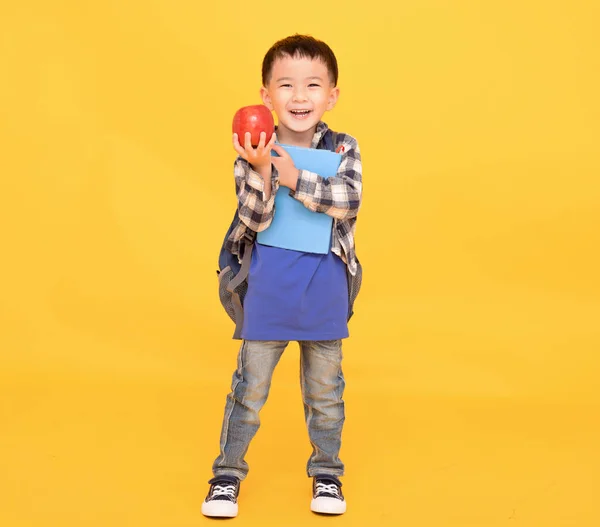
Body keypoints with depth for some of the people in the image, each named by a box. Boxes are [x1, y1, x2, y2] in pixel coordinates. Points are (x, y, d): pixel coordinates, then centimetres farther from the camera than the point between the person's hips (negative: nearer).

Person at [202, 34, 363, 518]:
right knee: (251, 384, 8)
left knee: (325, 387, 15)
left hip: (325, 287, 1)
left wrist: (297, 179, -26)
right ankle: (229, 471, 24)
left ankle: (327, 471, 32)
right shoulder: (255, 152, -6)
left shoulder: (343, 149, -2)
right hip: (269, 286, -1)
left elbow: (349, 200, -18)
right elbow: (255, 218, -14)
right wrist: (261, 170, -30)